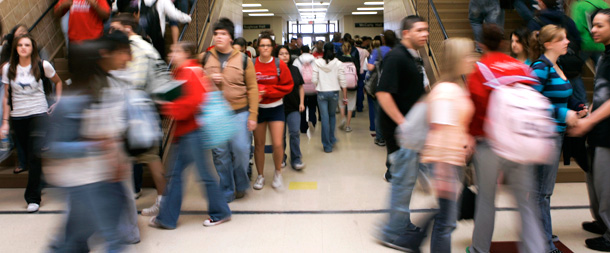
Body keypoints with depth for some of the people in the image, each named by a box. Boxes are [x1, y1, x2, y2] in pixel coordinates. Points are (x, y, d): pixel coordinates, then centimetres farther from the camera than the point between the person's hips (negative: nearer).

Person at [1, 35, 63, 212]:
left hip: (39, 114, -3)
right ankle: (39, 184, 30)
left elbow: (58, 82, 16)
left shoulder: (43, 66, -2)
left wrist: (58, 100, 4)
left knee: (35, 155, -12)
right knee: (28, 157, 7)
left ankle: (33, 198, -5)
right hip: (18, 117, 3)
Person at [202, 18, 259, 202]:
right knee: (220, 154, 5)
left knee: (241, 150, -5)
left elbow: (252, 88, 0)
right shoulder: (205, 59, 6)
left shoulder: (243, 59, 1)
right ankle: (226, 191, 21)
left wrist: (253, 115, -5)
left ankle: (241, 184, 22)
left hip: (239, 113, -2)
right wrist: (208, 79, -8)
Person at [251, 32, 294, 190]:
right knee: (259, 144, 8)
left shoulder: (279, 65, -4)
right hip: (257, 108, 1)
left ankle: (278, 173, 18)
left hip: (276, 108, 0)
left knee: (277, 144, -7)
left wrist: (267, 91, -14)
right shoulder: (251, 65, -4)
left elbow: (287, 86, -6)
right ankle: (260, 176, 26)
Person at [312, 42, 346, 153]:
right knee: (332, 116, 22)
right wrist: (345, 96, 4)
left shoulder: (317, 63, -6)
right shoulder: (338, 63, -6)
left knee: (324, 118, 5)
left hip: (321, 92, -1)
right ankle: (332, 139, 28)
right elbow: (342, 81, -5)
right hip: (334, 93, 1)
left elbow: (314, 80, -5)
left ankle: (327, 145, 8)